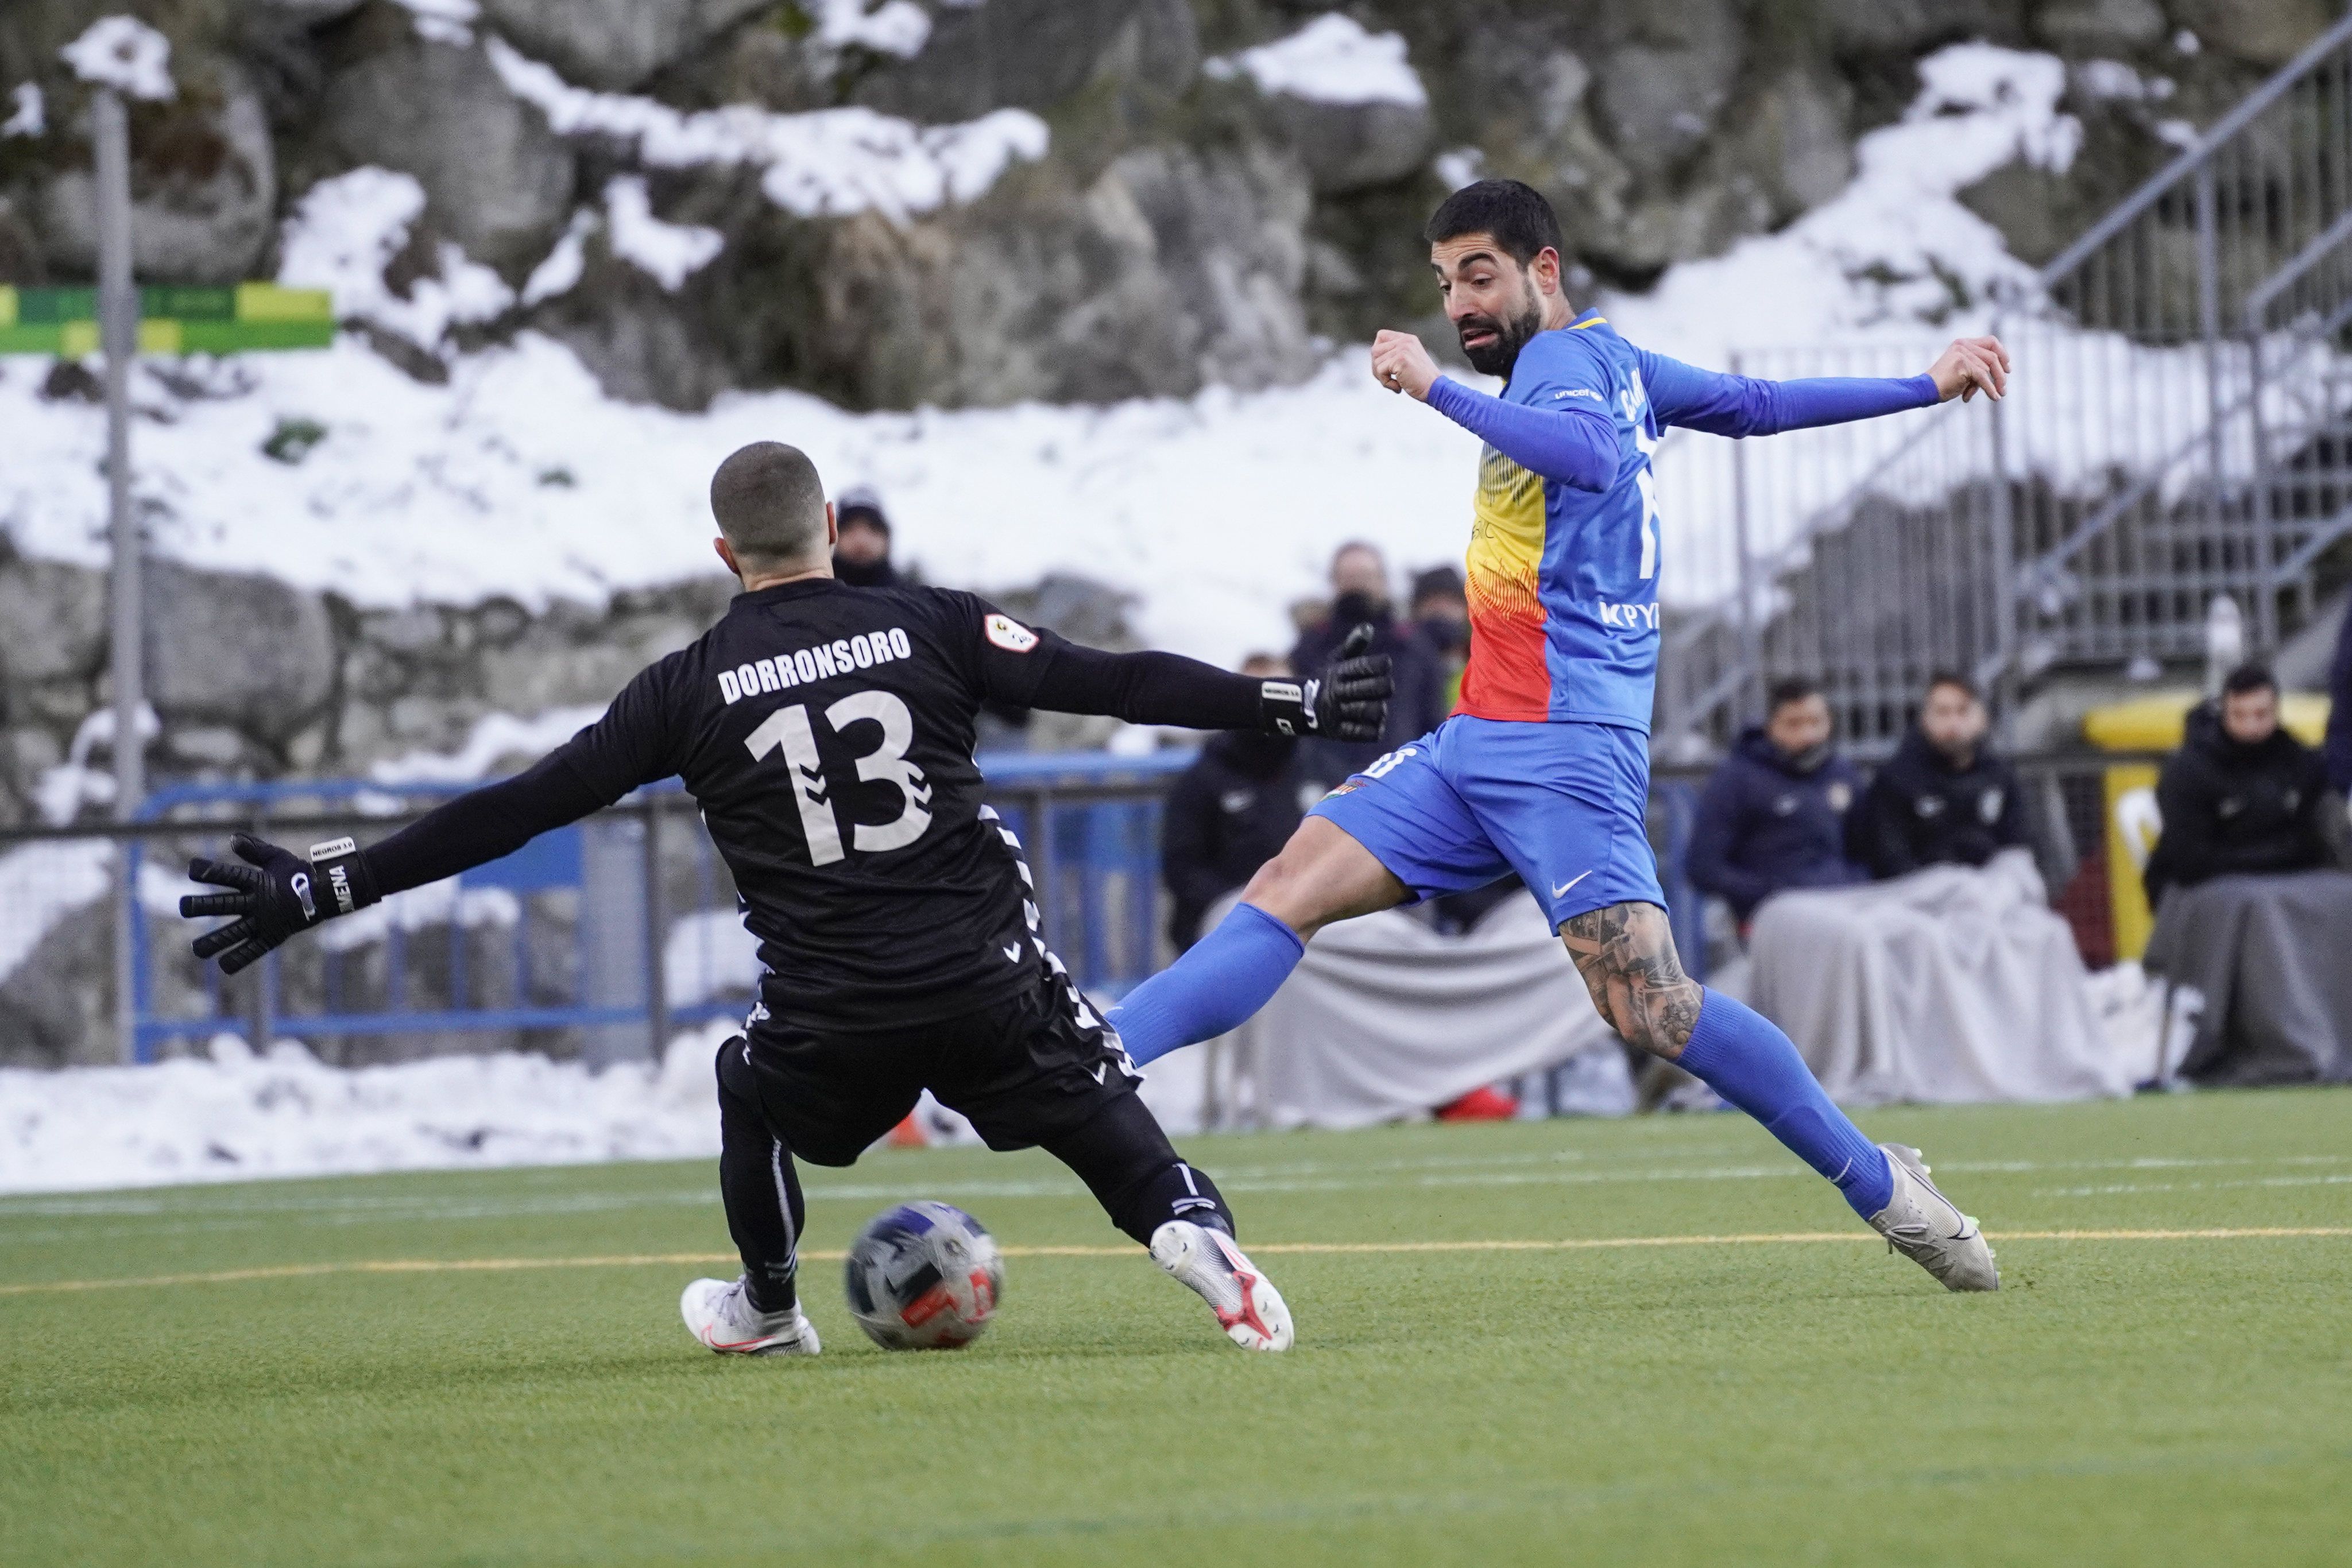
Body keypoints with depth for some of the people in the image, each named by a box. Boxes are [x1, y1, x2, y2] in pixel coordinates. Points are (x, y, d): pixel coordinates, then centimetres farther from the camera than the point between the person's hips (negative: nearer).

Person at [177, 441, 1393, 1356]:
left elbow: (518, 810, 1)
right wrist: (1292, 707, 6)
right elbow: (1110, 682, -2)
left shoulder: (691, 688, 1)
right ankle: (1191, 1233, -11)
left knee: (751, 1098, 30)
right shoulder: (927, 627, 1)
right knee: (1102, 1109, 18)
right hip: (990, 984, 0)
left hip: (829, 1018, 0)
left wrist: (325, 889, 6)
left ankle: (768, 1312, 44)